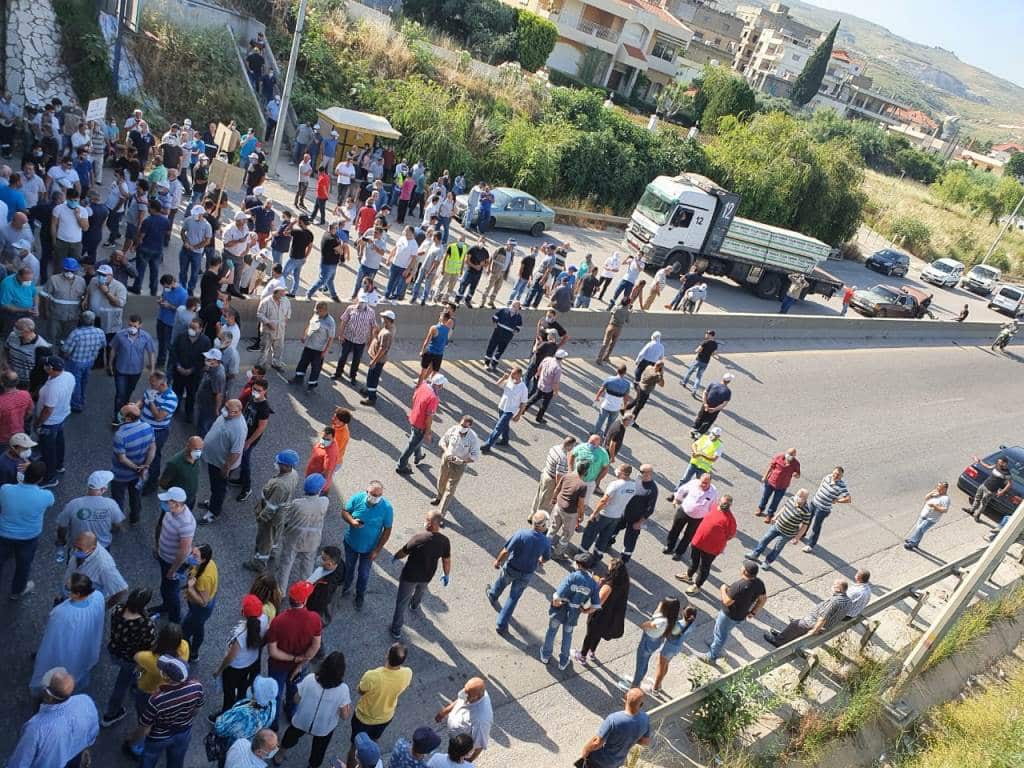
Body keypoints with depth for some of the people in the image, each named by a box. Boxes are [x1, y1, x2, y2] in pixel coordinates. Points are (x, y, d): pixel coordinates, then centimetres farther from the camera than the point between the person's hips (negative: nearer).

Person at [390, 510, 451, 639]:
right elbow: (447, 561, -5)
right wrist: (446, 575, 13)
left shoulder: (418, 537, -30)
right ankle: (414, 605, 66)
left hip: (410, 575, -4)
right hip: (426, 577, 4)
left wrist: (395, 557, 8)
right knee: (420, 591, 37)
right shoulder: (444, 541, -19)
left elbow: (403, 552, -15)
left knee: (402, 602, 15)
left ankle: (396, 630, 25)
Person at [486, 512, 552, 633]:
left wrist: (497, 561, -5)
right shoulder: (546, 541, -19)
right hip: (526, 575, 1)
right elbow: (546, 558, 0)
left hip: (511, 568, -1)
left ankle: (492, 595, 64)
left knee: (502, 581, 33)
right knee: (514, 598, 20)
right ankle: (502, 624, 28)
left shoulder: (522, 533, -29)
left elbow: (506, 551, -24)